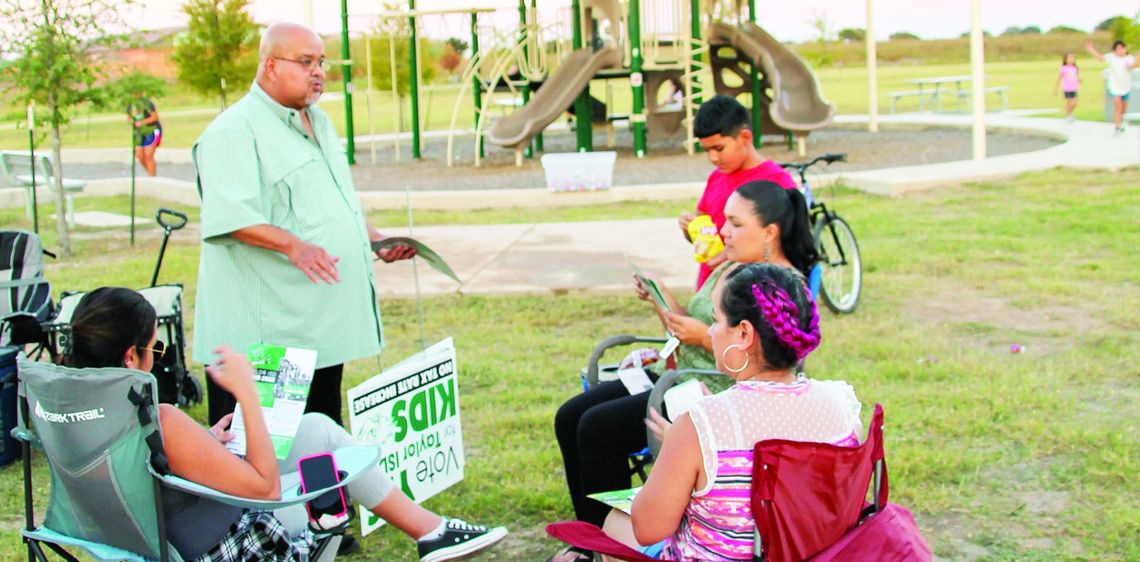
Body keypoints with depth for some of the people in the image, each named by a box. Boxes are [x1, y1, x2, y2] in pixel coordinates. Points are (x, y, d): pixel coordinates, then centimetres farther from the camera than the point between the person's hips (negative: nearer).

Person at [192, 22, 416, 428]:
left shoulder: (318, 122, 18)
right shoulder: (234, 131, -12)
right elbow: (229, 215, -24)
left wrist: (374, 239, 16)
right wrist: (293, 246, -35)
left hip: (323, 324, 9)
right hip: (264, 333, -9)